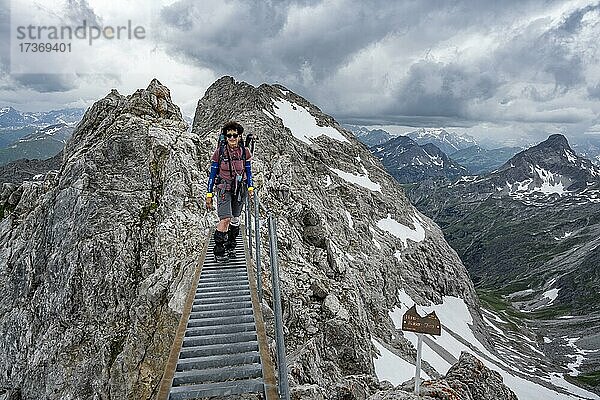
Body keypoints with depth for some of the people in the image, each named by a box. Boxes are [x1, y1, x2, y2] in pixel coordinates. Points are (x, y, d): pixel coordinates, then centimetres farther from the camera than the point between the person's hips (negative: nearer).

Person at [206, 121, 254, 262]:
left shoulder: (245, 151, 2)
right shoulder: (219, 152, -6)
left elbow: (248, 171, 14)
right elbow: (212, 173, -1)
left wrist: (250, 187, 5)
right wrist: (209, 194, -3)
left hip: (239, 190, 4)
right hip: (224, 189, -4)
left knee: (235, 219, 12)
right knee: (225, 219, -15)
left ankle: (230, 246, 29)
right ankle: (218, 250, -1)